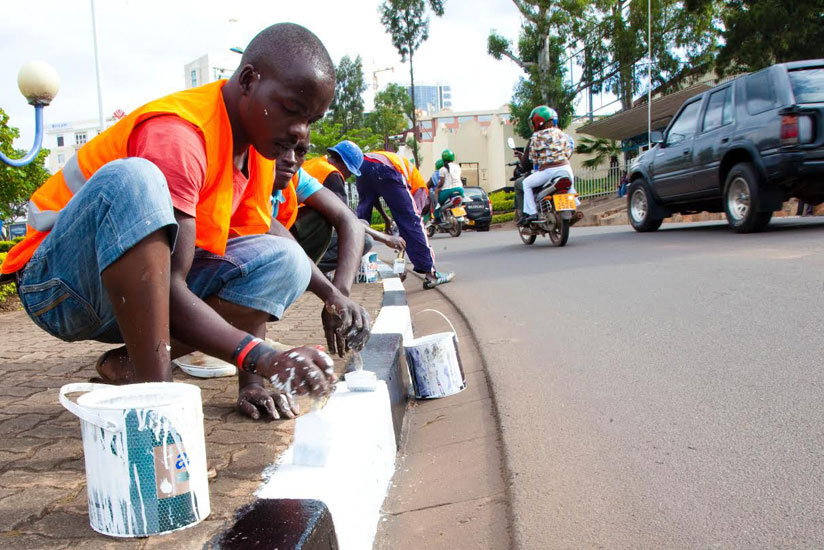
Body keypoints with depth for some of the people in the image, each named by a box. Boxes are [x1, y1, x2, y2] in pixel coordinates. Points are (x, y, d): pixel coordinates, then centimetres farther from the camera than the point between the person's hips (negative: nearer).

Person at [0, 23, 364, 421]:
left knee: (285, 261, -9)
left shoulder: (259, 146, 1)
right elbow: (170, 290, -31)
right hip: (58, 281, -7)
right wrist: (263, 357, -43)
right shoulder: (177, 135, -25)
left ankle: (130, 364, -9)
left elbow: (252, 264, 0)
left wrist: (250, 380, -9)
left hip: (144, 289, 7)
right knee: (132, 179, -36)